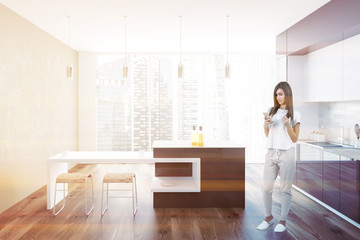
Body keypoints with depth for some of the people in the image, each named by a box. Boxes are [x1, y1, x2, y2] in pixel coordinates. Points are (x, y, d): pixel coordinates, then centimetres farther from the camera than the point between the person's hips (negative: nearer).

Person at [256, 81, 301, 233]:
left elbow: (294, 139, -1)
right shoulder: (271, 111, 10)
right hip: (271, 153, 3)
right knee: (266, 187, 5)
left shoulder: (294, 114, 1)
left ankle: (282, 221, 19)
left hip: (286, 154, -3)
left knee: (285, 189, 4)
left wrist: (287, 125, -15)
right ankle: (268, 217, 25)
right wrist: (266, 124, -4)